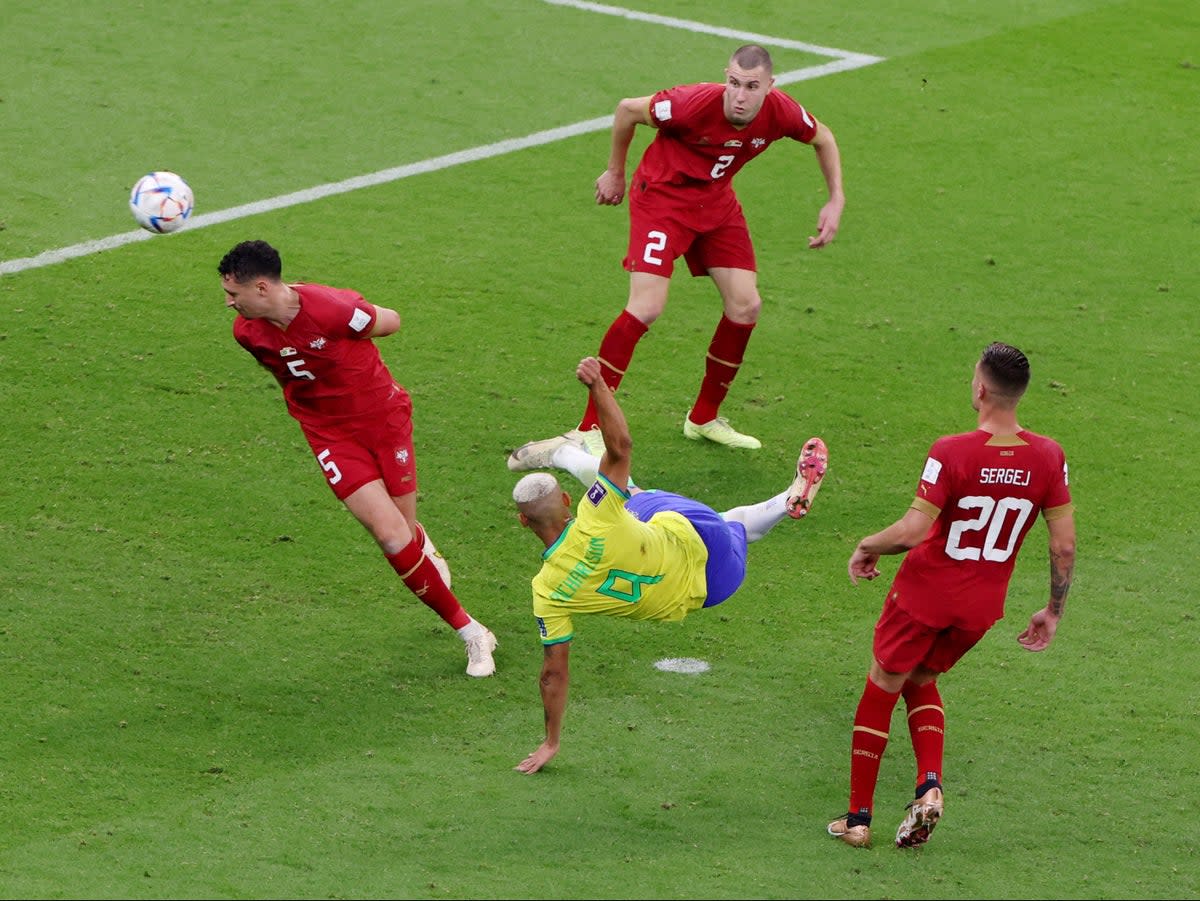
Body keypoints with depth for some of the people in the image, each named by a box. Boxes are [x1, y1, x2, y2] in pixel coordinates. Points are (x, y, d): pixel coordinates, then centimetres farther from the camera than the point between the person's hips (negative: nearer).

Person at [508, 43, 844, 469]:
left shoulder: (781, 113, -18)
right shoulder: (696, 103, -32)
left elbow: (823, 139, 6)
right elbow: (628, 109, -14)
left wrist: (836, 201, -1)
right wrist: (615, 172, -1)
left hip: (716, 201, 6)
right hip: (662, 195, -6)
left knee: (745, 306, 1)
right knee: (646, 307, -19)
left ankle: (704, 418, 21)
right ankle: (588, 429, -15)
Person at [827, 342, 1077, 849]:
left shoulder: (951, 453, -23)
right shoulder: (1047, 458, -10)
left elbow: (912, 530, -26)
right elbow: (1064, 546, -6)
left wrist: (867, 549, -6)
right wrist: (1053, 612, 7)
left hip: (925, 593, -4)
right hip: (983, 605, 4)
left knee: (881, 689, 15)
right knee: (921, 682, 27)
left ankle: (858, 818, 21)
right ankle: (930, 785, 3)